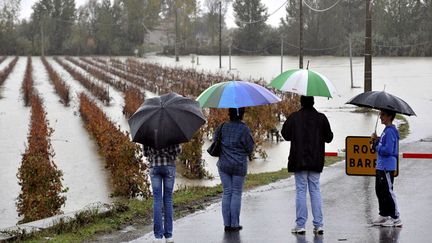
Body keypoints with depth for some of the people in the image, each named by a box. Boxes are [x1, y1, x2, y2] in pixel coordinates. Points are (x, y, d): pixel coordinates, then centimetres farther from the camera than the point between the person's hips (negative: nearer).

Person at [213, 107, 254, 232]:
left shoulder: (222, 127, -1)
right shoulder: (244, 129, -12)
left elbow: (214, 138, 14)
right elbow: (250, 149, -7)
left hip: (223, 165, 3)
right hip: (239, 167, -3)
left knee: (226, 193, 9)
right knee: (236, 194, 4)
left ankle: (227, 224, 9)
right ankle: (234, 224, 5)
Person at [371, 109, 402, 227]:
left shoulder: (390, 131, -17)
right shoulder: (386, 131, 14)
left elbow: (388, 150, -23)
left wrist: (376, 146, -10)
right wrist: (376, 140, 1)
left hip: (387, 167, -10)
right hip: (380, 166, 10)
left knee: (388, 192, -6)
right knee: (380, 191, 16)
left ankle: (396, 218, -1)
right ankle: (384, 215, 26)